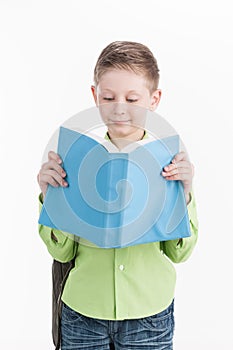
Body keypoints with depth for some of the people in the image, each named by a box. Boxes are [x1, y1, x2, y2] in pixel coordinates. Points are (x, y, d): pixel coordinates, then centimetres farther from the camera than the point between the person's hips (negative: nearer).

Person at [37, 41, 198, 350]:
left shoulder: (170, 161, -7)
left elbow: (179, 253, -4)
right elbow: (62, 252, -3)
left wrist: (183, 194, -17)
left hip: (150, 314, 0)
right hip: (82, 312, 1)